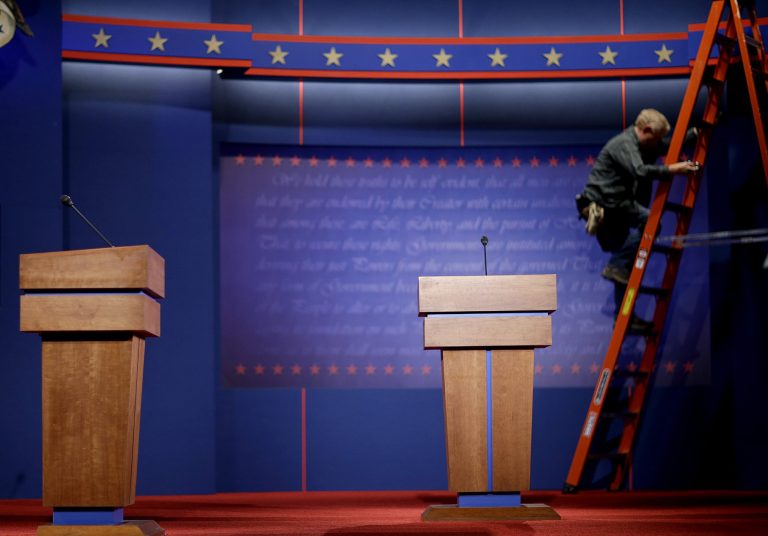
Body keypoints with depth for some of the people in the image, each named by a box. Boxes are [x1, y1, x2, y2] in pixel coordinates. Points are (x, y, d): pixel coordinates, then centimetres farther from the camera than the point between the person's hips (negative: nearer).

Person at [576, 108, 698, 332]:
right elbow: (640, 171, -33)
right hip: (601, 206, -10)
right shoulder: (624, 144, -16)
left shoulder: (646, 145, 14)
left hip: (613, 210, 10)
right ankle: (617, 267, -19)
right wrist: (670, 170, -34)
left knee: (625, 264, 10)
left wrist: (695, 132, 18)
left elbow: (671, 145, 27)